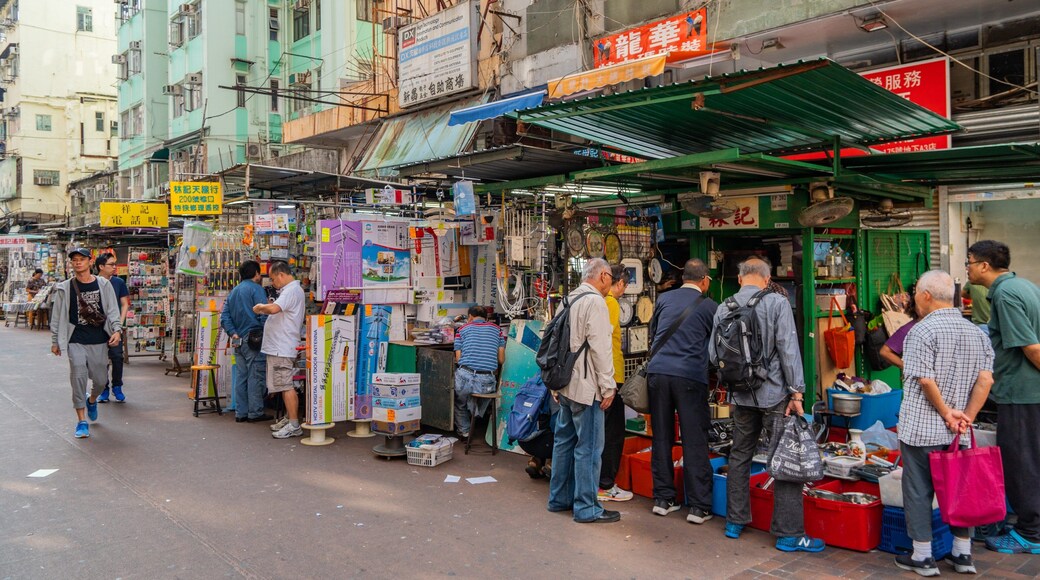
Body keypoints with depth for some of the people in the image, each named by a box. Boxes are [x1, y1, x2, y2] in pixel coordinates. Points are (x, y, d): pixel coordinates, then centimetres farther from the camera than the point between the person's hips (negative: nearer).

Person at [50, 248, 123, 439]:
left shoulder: (103, 285, 4)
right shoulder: (64, 288, 3)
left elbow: (112, 310, 5)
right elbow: (57, 316, 8)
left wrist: (117, 330, -9)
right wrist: (55, 341, 9)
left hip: (99, 341, 1)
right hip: (76, 342, -1)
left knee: (101, 380, 7)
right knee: (78, 378, -10)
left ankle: (92, 401, 42)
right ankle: (81, 421, -1)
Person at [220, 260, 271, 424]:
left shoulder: (233, 291, 18)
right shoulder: (256, 288, -7)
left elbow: (225, 317, 11)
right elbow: (263, 314, -16)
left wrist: (233, 334, 3)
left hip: (238, 341, 8)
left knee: (240, 376, 10)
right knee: (256, 376, -3)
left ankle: (240, 412, 14)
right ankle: (255, 413, 0)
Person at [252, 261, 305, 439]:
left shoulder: (291, 290, -15)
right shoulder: (291, 290, 20)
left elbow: (274, 308, -30)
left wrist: (260, 308, -13)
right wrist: (265, 309, 12)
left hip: (282, 348, -11)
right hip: (280, 347, 11)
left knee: (286, 386, -9)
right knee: (285, 386, 16)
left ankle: (294, 425, -7)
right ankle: (289, 419, 25)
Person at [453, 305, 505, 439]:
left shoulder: (463, 329, 11)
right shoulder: (497, 329, 15)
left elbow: (458, 359, 6)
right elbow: (501, 359, 11)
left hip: (465, 377, 0)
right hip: (487, 381, 0)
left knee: (459, 403, 30)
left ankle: (464, 431, 36)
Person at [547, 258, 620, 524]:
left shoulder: (570, 300, 13)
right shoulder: (595, 302, -14)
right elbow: (599, 347, -19)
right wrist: (608, 386, -13)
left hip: (565, 384, 10)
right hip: (586, 387, -10)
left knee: (564, 441, 17)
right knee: (589, 447, -3)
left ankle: (560, 498, 27)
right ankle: (586, 508, 3)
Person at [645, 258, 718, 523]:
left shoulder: (664, 300, 10)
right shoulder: (709, 306, 1)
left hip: (657, 371, 3)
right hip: (690, 376, -3)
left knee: (661, 438, 11)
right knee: (695, 441, 2)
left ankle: (663, 499, 18)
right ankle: (699, 506, 6)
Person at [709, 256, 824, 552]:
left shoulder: (724, 308, 2)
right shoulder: (777, 303, -9)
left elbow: (713, 353, 4)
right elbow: (788, 349, -13)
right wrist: (796, 392, -10)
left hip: (740, 394, 5)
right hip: (774, 394, -4)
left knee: (740, 456, 17)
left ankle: (735, 522, 25)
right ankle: (789, 534, 5)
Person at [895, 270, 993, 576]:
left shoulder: (922, 330, -14)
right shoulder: (976, 332, 6)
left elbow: (925, 381, -20)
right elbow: (986, 379, -1)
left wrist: (946, 413, -9)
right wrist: (966, 417, -3)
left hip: (921, 430, -6)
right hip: (957, 434, 6)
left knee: (918, 491, 5)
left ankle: (923, 557, 13)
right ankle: (963, 554, 25)